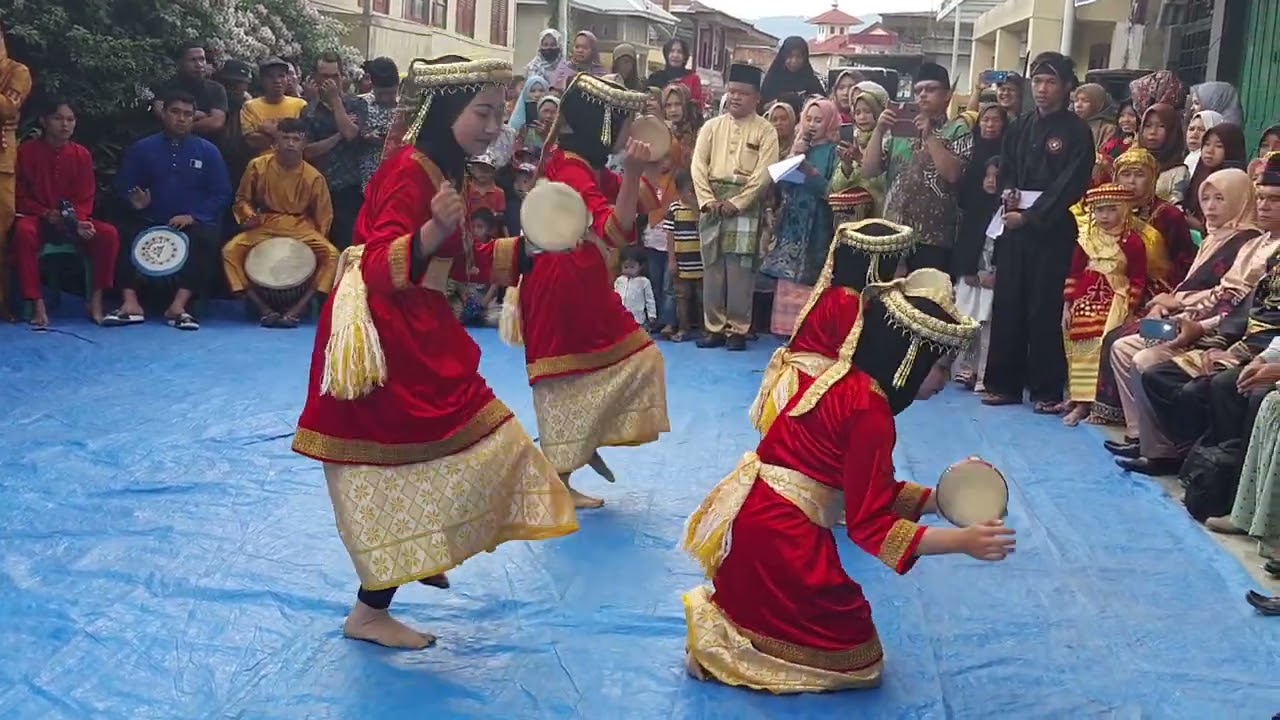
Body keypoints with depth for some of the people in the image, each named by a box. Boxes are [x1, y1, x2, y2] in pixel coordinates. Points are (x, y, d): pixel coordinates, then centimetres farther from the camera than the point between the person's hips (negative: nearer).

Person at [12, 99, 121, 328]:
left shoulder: (81, 154, 2)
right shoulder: (27, 151, -4)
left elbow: (85, 198, 3)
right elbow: (20, 196, -1)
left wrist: (79, 221, -18)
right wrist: (46, 213, -18)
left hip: (72, 221, 3)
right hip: (37, 218, -3)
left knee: (109, 234, -25)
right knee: (24, 232, -38)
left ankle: (96, 300, -17)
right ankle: (37, 305, -34)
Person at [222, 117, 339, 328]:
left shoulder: (313, 177, -6)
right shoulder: (258, 166, -4)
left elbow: (323, 215, 4)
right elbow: (242, 199, 9)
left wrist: (316, 241, -6)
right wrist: (249, 214, -11)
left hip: (300, 228, -1)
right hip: (264, 226, 1)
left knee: (331, 254, -29)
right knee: (230, 251, -26)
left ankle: (298, 308, -25)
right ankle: (263, 308, -22)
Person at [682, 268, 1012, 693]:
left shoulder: (848, 381, 9)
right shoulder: (870, 409, -20)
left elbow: (874, 491, 14)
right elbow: (870, 523, -20)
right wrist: (962, 540, -23)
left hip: (765, 520, 10)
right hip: (779, 533, -10)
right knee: (850, 649, 3)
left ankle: (724, 631, 17)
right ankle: (718, 646, 2)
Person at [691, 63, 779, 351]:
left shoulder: (765, 131, 1)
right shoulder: (712, 126, 11)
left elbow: (764, 174, -7)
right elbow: (698, 165, 4)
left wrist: (736, 203, -13)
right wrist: (708, 200, -8)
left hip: (745, 206, -3)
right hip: (712, 204, 3)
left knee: (740, 270, -4)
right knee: (712, 268, 4)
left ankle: (738, 329, 3)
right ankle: (714, 327, 10)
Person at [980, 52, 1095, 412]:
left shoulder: (1076, 132, -3)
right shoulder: (1019, 128, 14)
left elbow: (1070, 185, -11)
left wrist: (1031, 216, -18)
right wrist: (1008, 192, -4)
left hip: (1052, 231, -5)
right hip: (1014, 227, 5)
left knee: (1044, 310, -4)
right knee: (1007, 305, 5)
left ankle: (1047, 390, 4)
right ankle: (1005, 383, 14)